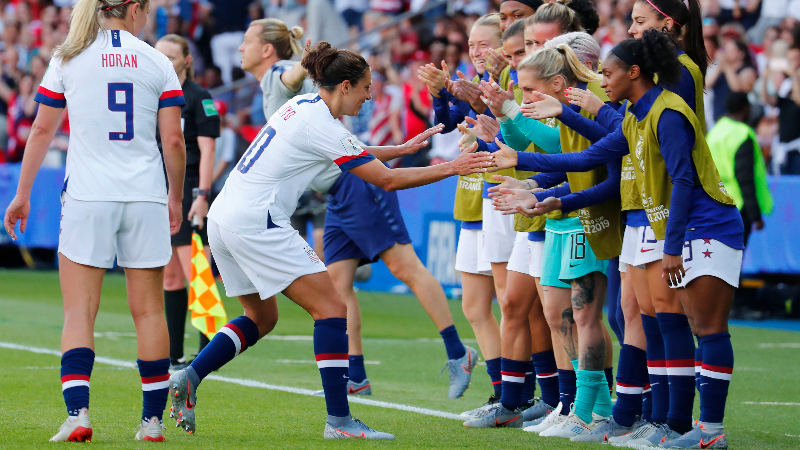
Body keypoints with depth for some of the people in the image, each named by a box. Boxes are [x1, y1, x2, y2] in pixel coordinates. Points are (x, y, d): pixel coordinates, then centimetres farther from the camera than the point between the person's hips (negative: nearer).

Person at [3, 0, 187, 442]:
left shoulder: (67, 58, 3)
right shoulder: (157, 62, 4)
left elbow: (41, 131, 6)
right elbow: (173, 140, 2)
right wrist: (176, 198, 15)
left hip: (86, 198, -1)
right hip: (145, 198, 1)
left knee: (79, 311, -1)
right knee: (149, 311, 7)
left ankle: (77, 413, -15)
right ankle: (153, 419, 10)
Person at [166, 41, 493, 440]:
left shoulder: (302, 105, 13)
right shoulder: (322, 127, -14)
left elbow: (351, 153, 30)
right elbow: (387, 180, -11)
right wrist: (451, 169, -6)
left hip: (225, 218, 10)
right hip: (256, 223, -10)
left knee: (261, 318, 21)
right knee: (332, 308, -7)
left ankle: (187, 378, 9)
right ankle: (339, 420, -10)